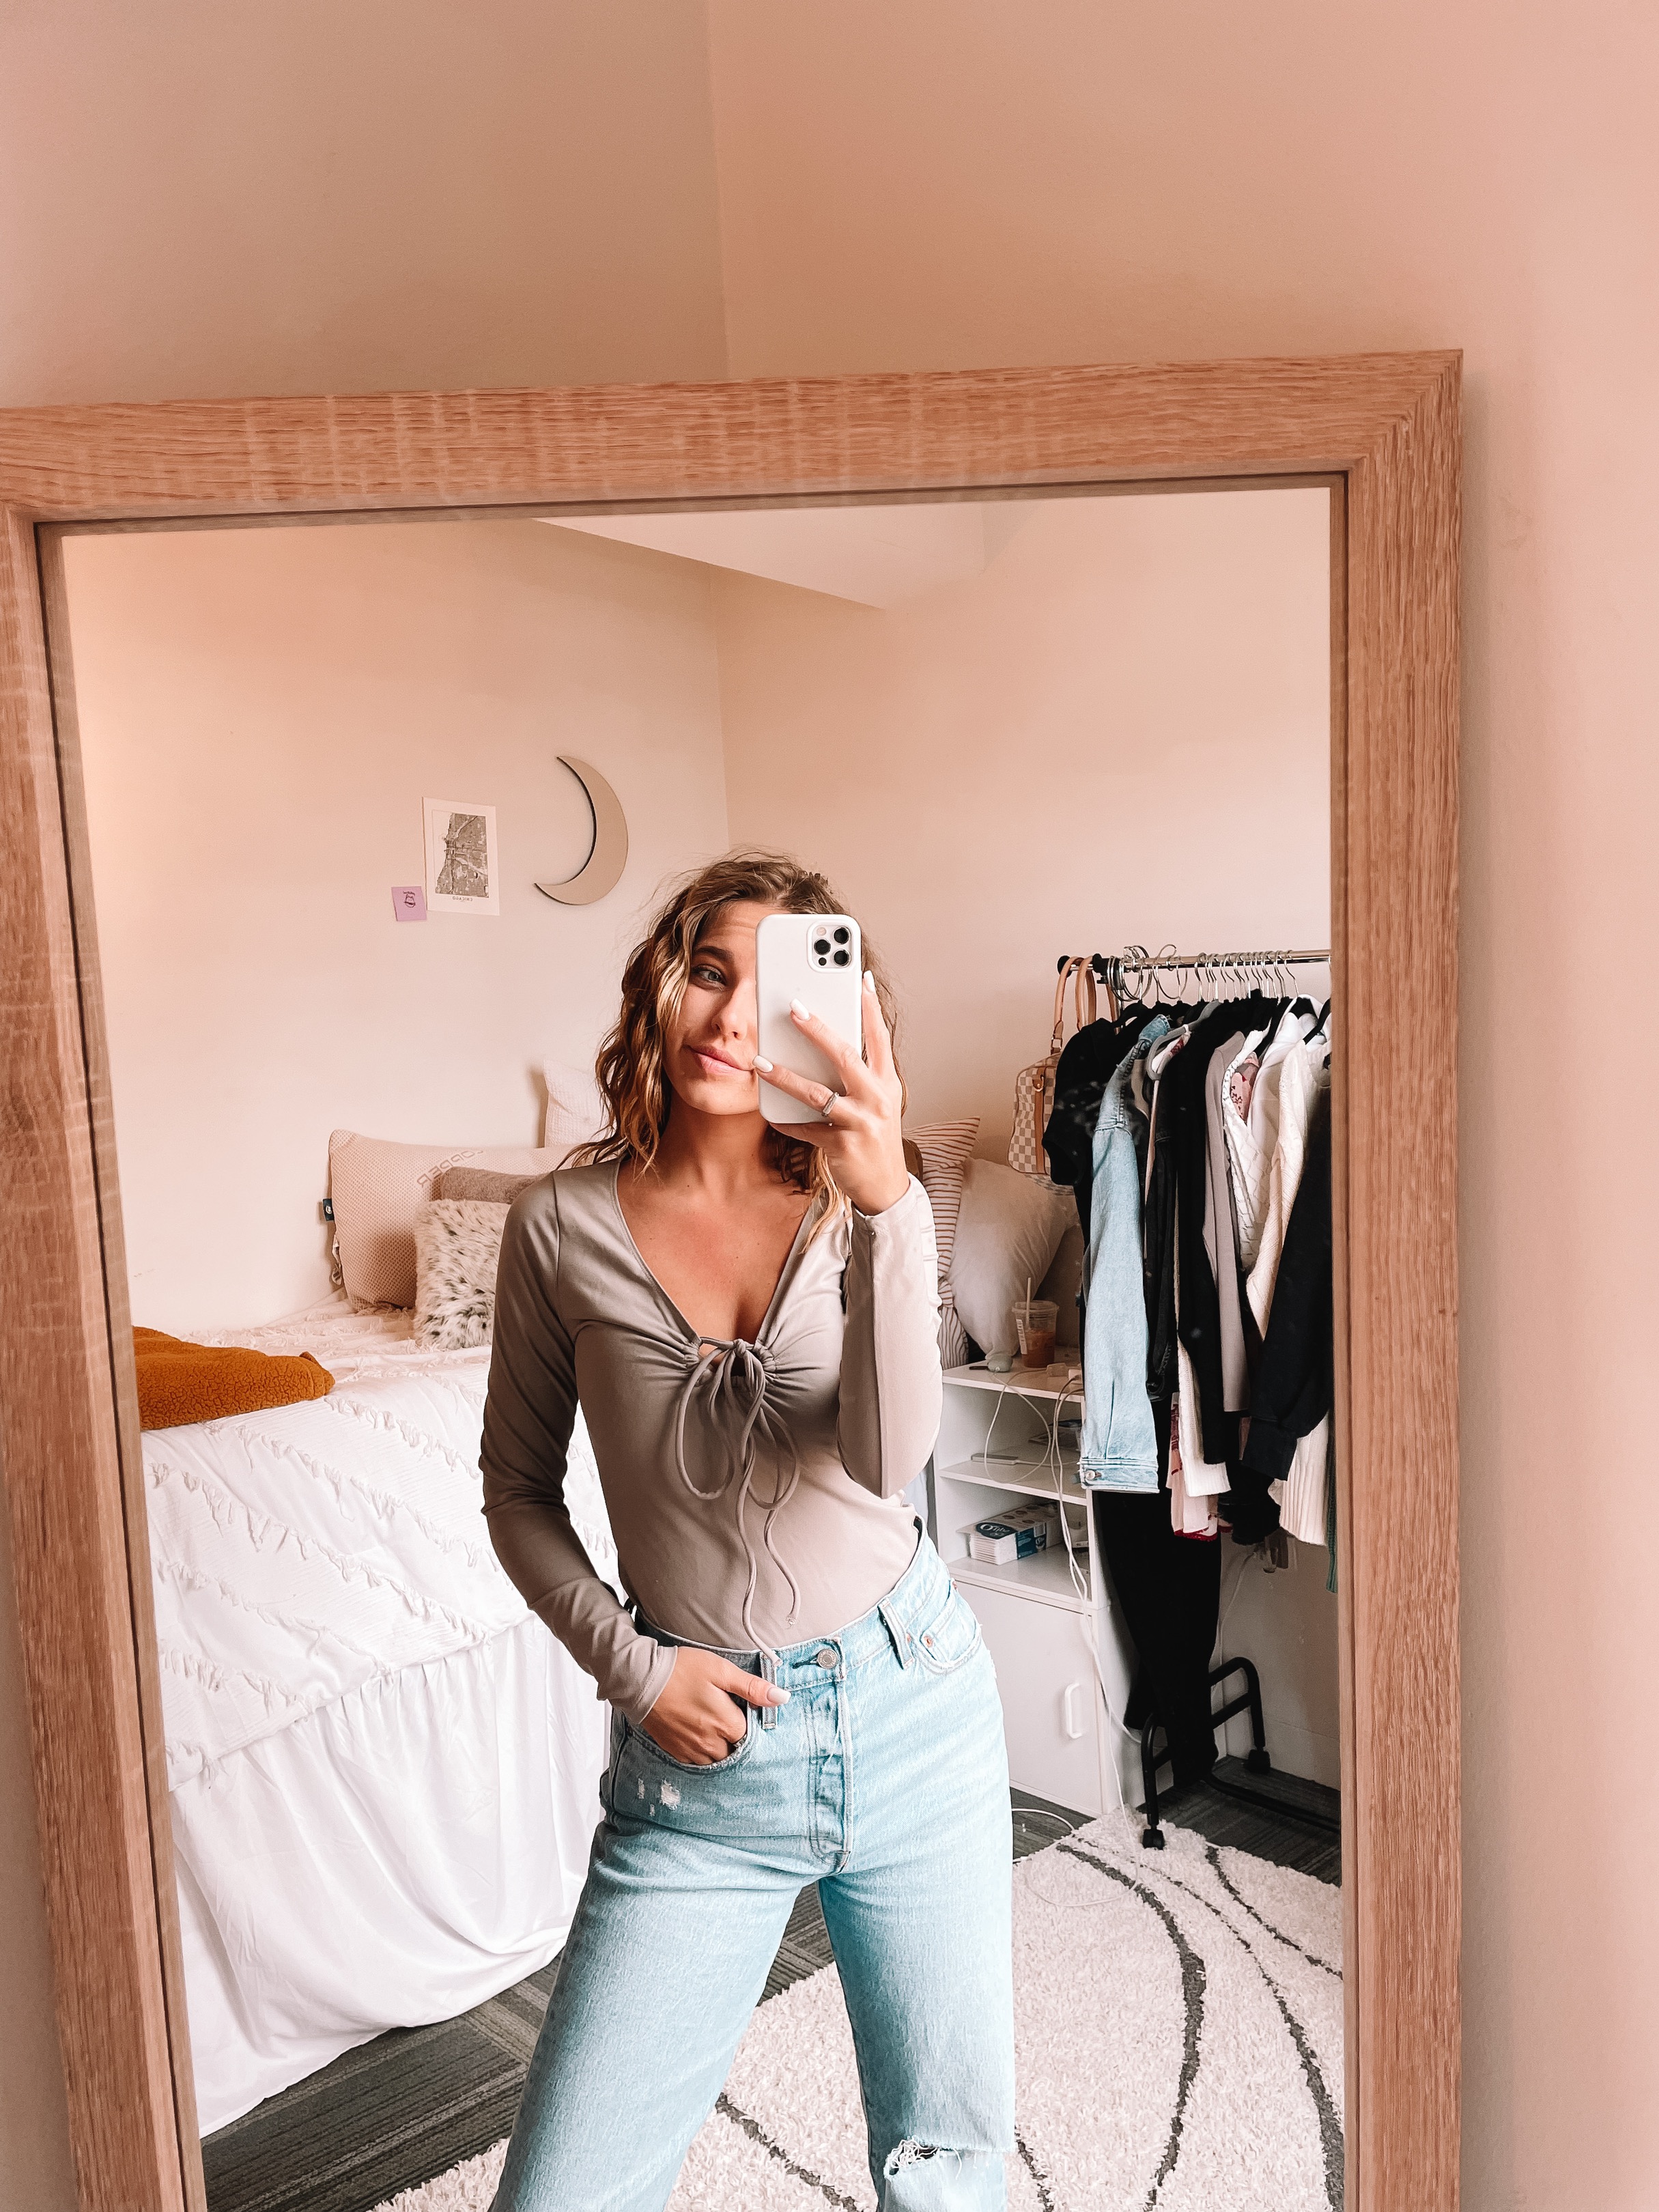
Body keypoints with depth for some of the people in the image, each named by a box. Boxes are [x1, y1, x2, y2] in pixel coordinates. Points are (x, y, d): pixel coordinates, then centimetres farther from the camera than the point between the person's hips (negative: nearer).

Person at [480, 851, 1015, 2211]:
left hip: (910, 1704, 1)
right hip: (702, 1747, 0)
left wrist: (886, 1205, -33)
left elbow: (886, 1459, -21)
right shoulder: (564, 1227, -5)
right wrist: (629, 1665, -6)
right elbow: (519, 1489, 5)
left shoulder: (868, 1205, -5)